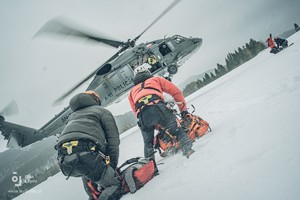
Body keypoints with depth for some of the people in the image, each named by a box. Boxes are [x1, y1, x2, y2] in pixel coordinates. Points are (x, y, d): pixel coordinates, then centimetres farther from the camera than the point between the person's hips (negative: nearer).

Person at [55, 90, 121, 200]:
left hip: (63, 162, 6)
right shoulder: (102, 111, 22)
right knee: (113, 185, 2)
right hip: (85, 154, -6)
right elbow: (113, 141, 10)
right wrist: (112, 166, 12)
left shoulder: (72, 116, 38)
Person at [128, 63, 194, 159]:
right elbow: (175, 91, 23)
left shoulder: (132, 91, 39)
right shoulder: (156, 79, 33)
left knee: (148, 142, 20)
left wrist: (156, 125, 35)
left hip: (142, 116, 2)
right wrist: (183, 108, 30)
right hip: (157, 107, -2)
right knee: (177, 130, 8)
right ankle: (188, 149, -10)